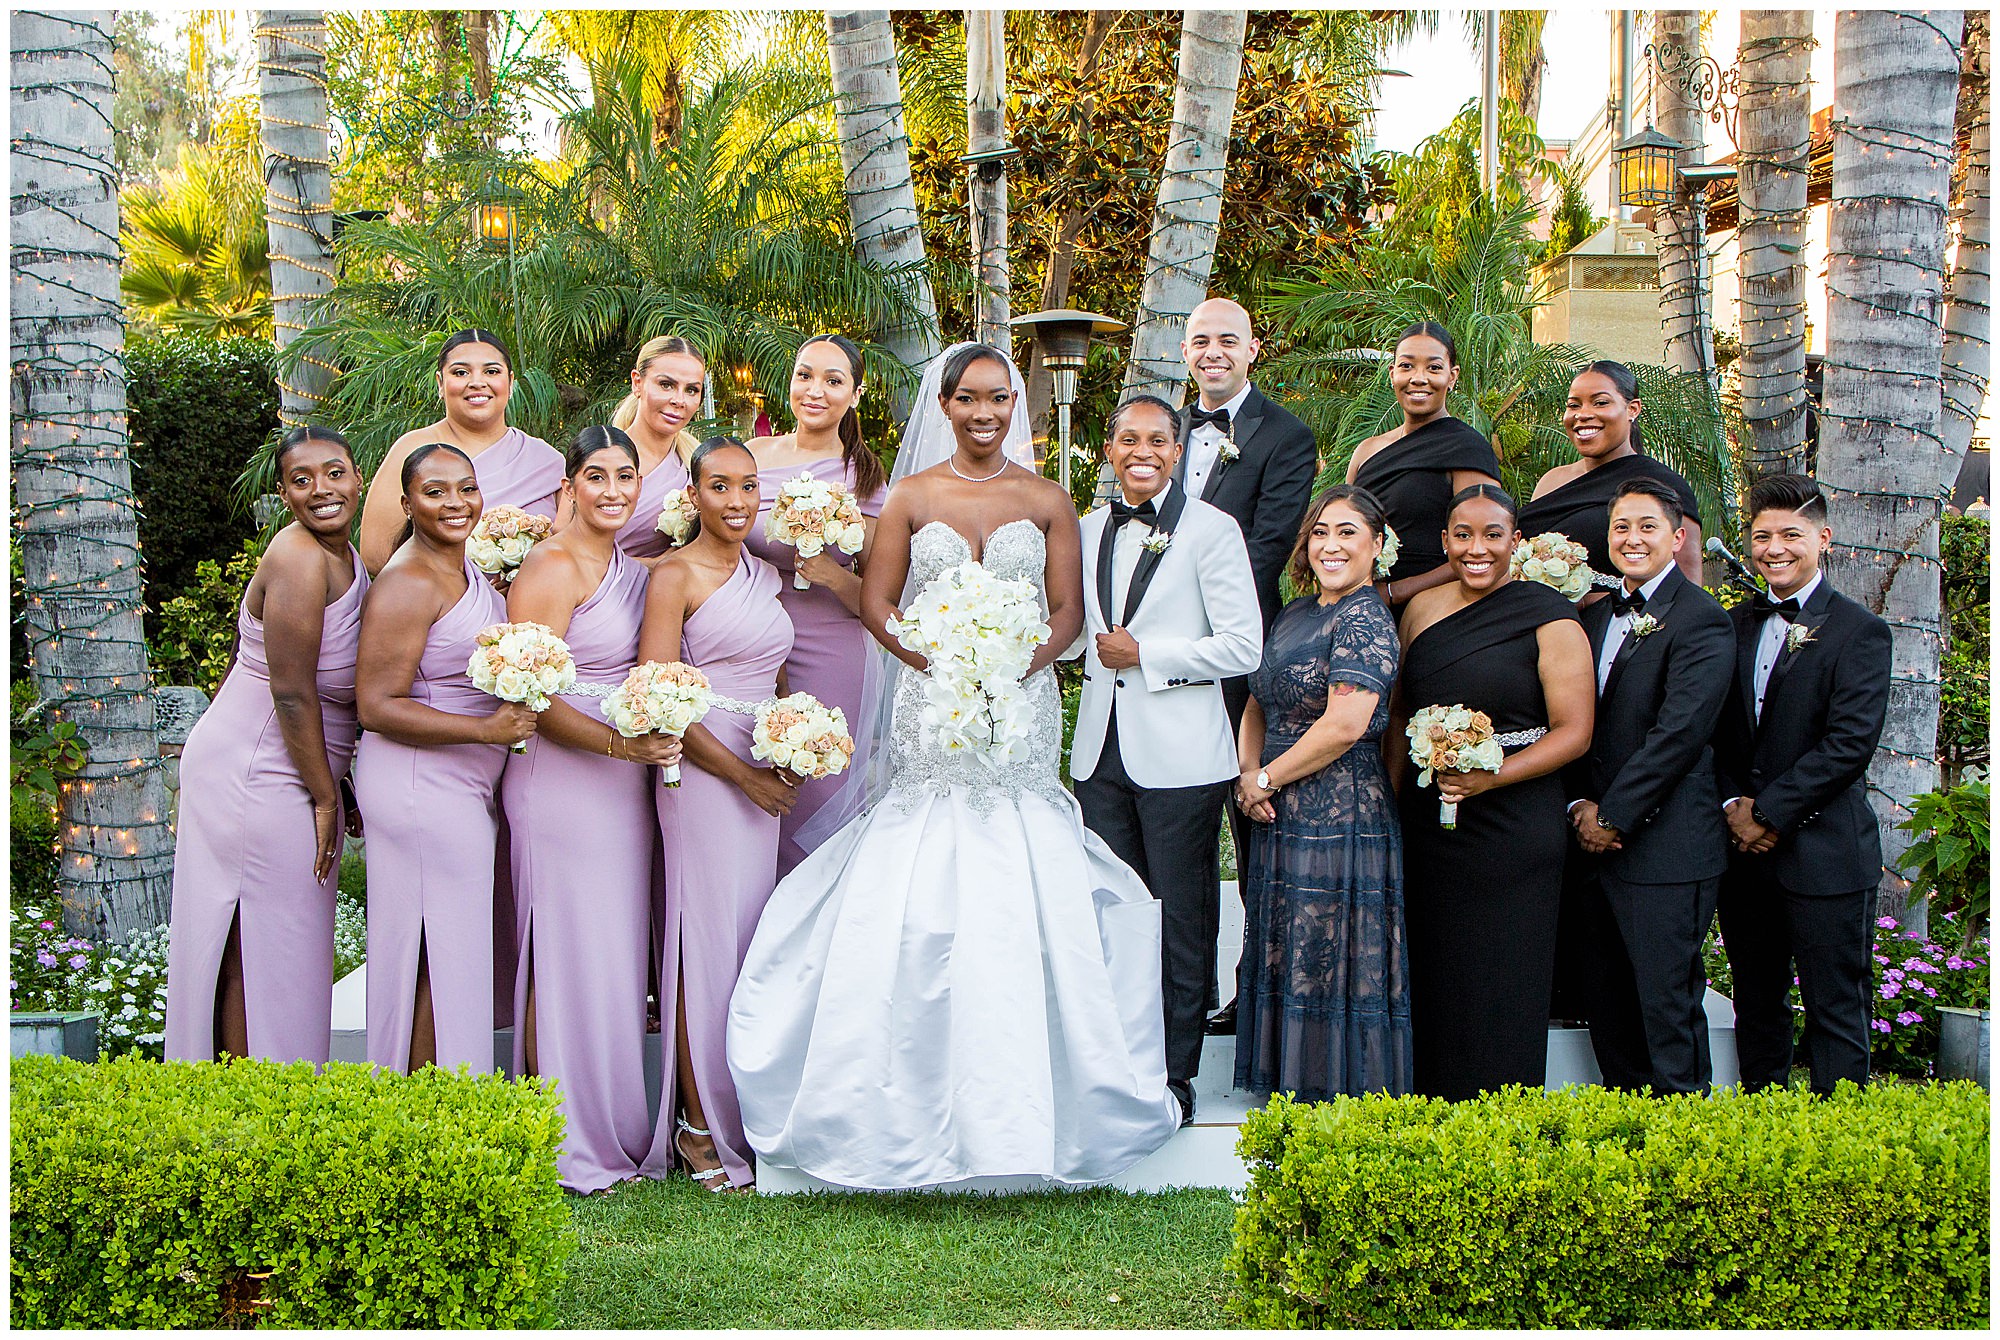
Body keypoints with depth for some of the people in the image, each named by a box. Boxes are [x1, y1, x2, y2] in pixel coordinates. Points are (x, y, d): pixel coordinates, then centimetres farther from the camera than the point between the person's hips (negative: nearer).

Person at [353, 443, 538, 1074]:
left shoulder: (468, 567, 13)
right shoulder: (407, 584, -16)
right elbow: (377, 707, -20)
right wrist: (485, 729, -23)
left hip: (465, 786, 9)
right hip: (422, 789, -9)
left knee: (454, 952, 13)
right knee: (441, 958, -4)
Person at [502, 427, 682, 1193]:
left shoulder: (631, 568, 15)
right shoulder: (552, 568, -11)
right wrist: (619, 744, -24)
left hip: (621, 781, 8)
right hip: (561, 778, -8)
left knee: (617, 952, 11)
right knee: (569, 956, -4)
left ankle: (614, 1136, 20)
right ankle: (564, 1151, 4)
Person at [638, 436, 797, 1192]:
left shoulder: (763, 574, 15)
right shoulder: (675, 575, -6)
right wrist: (742, 774, -11)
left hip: (763, 775, 6)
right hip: (701, 775, -6)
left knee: (752, 939, 7)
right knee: (708, 940, -5)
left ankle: (743, 1117, 14)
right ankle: (700, 1129, 4)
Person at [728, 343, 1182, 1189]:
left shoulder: (1047, 502, 8)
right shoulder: (912, 498, 7)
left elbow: (1069, 612, 5)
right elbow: (876, 603, 4)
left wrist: (1013, 667, -13)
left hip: (1021, 711, 0)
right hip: (932, 714, 0)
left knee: (1029, 906, -6)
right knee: (914, 907, -6)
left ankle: (1020, 1105, 3)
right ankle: (919, 1093, 2)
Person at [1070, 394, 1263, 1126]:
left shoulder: (1211, 530, -5)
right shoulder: (1088, 530, 12)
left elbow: (1243, 646, -11)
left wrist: (1144, 654, -13)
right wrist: (1096, 651, 5)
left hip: (1178, 756, -5)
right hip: (1102, 753, 5)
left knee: (1181, 921, 4)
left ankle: (1175, 1079, 14)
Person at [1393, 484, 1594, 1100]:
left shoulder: (1550, 620, -7)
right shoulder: (1422, 608, 9)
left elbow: (1573, 732, -9)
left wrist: (1489, 777, -20)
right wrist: (1390, 791, 6)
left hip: (1512, 830, -5)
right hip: (1427, 825, 5)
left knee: (1500, 988, 1)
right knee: (1433, 978, 9)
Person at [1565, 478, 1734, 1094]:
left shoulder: (1700, 621, -9)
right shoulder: (1596, 616, 16)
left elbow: (1679, 732, -16)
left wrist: (1613, 817, -13)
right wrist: (1580, 805, -1)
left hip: (1665, 847, -7)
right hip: (1598, 843, 8)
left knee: (1668, 1008, -4)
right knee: (1611, 1014, 12)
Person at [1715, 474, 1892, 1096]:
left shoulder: (1859, 632, -6)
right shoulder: (1736, 624, 12)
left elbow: (1850, 743, -14)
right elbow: (1716, 730, 12)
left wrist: (1768, 812, -15)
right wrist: (1732, 803, -5)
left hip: (1824, 853, -5)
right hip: (1744, 854, 6)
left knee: (1835, 1015, -1)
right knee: (1757, 1006, 13)